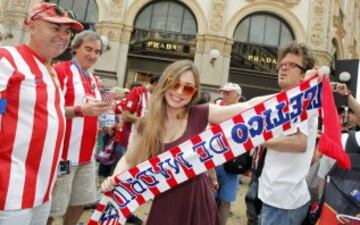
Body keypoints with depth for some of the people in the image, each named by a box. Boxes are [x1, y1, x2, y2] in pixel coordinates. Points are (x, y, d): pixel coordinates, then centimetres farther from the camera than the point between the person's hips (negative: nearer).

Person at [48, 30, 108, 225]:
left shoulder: (93, 80, 16)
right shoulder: (59, 70, -8)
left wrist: (102, 109, 5)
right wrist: (81, 110, -28)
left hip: (87, 154, 8)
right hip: (63, 152, -7)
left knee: (81, 201, 16)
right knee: (52, 207, 2)